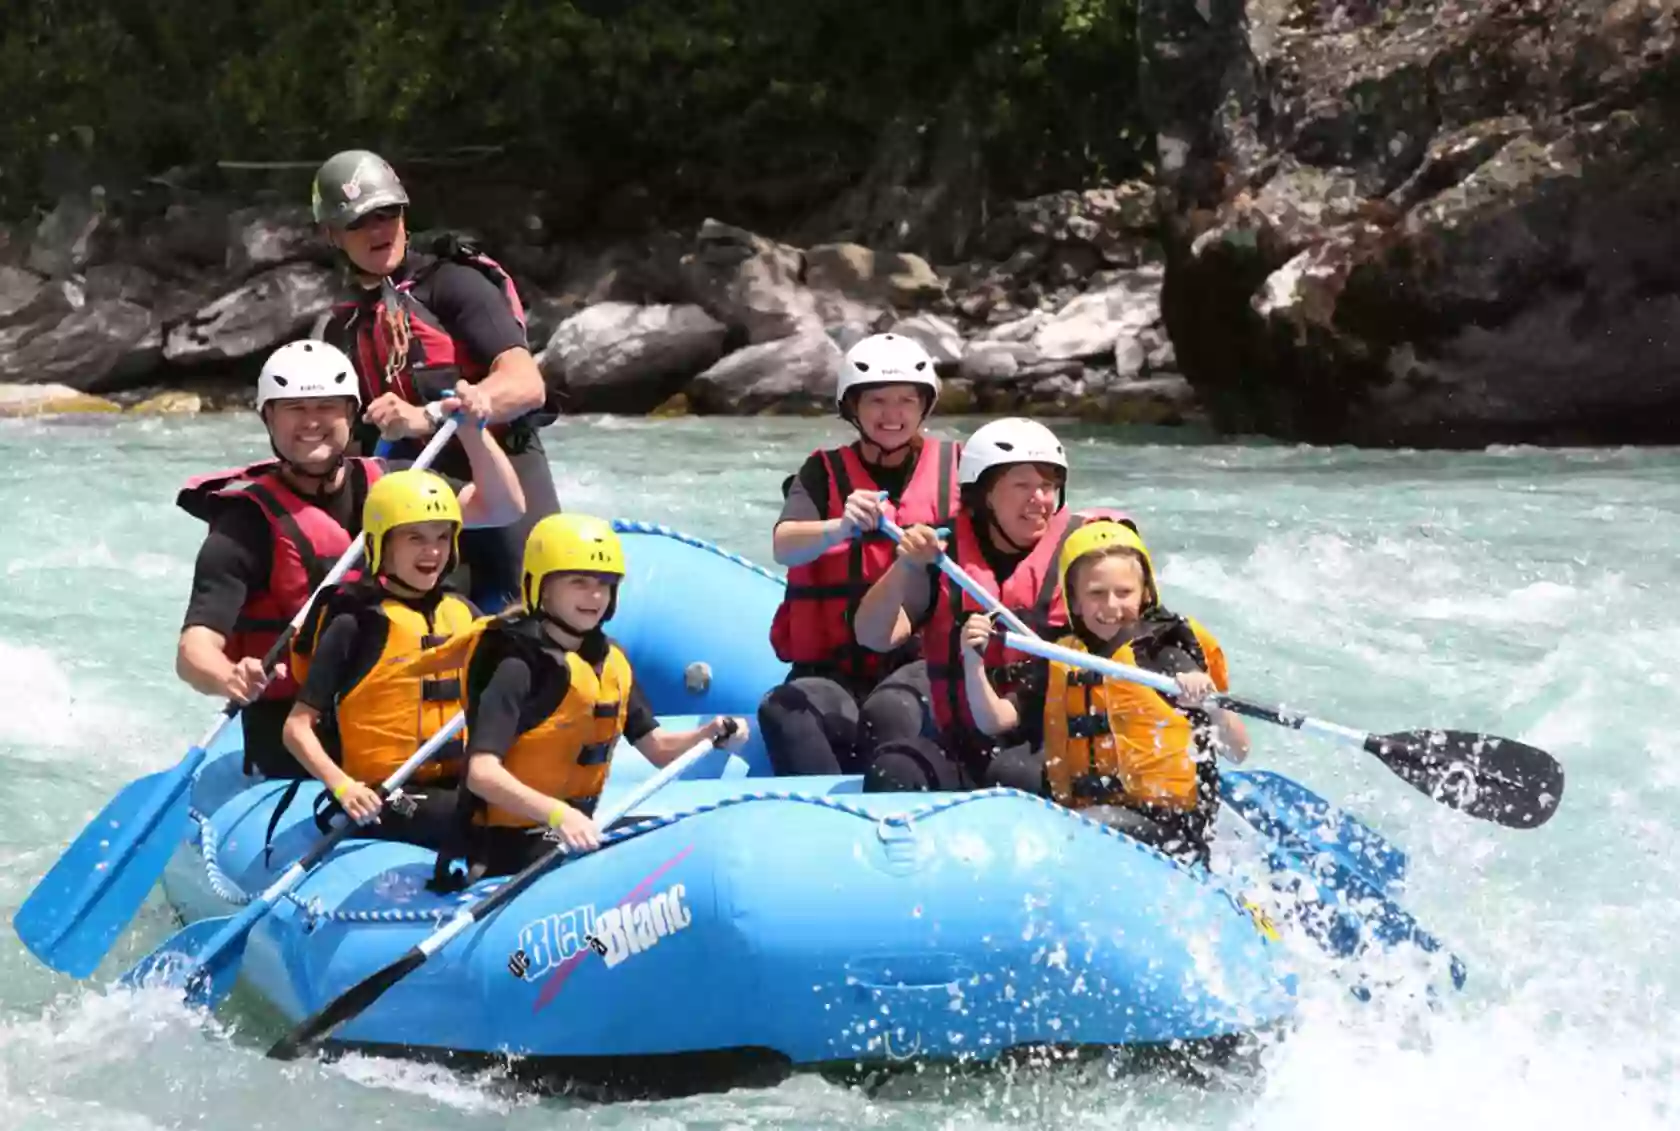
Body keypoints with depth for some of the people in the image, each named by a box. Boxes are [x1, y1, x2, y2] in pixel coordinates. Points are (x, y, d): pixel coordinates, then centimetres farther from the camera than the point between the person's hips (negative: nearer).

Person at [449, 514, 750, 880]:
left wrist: (712, 735, -5)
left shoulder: (610, 662, 9)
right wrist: (557, 814, -40)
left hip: (578, 832, 9)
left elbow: (657, 747, 14)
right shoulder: (520, 667, -17)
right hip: (512, 847, -9)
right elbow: (481, 774, -27)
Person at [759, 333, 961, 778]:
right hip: (833, 668, 1)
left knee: (890, 711, -34)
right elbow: (784, 547, -10)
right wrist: (842, 527, -32)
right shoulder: (824, 472, 8)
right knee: (781, 713, -29)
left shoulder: (954, 467, 10)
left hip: (921, 661, -1)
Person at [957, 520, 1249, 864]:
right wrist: (973, 662, -11)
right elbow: (994, 721, 5)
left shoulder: (1170, 655, -2)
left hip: (1165, 826, -5)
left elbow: (1239, 753, -8)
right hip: (1079, 815, 5)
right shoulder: (1059, 662, 12)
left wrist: (1207, 706, -28)